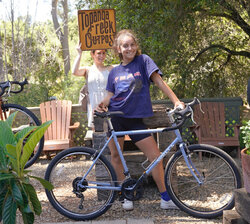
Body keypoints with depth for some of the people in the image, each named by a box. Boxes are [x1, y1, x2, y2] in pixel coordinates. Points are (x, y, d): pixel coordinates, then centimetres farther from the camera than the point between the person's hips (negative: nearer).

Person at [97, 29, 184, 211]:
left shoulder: (143, 61, 2)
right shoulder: (114, 72, 11)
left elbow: (159, 81, -6)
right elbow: (110, 95, 13)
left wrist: (176, 101, -16)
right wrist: (102, 104, -10)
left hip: (135, 119, -3)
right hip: (116, 117, 3)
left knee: (156, 156, -8)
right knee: (115, 156, 5)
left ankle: (166, 199, 2)